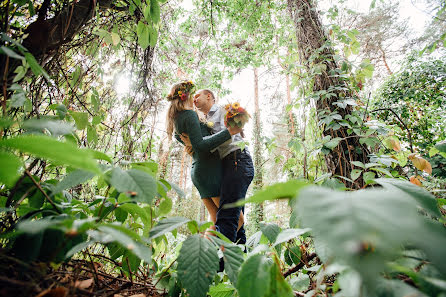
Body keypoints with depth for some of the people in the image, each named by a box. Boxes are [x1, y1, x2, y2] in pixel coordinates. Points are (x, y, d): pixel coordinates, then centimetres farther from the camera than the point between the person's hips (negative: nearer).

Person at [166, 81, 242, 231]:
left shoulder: (176, 118, 17)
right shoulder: (189, 114, -11)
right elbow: (200, 145, -20)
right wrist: (228, 132, -20)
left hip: (197, 170, 10)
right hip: (209, 169, -9)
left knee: (216, 219, 12)